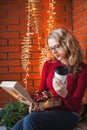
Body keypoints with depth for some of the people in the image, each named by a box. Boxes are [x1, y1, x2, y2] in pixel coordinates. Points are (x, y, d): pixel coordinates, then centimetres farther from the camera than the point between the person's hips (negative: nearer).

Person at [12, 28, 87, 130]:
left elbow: (75, 105, -6)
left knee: (30, 120, -31)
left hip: (68, 114, -3)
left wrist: (64, 94, -28)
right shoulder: (48, 65, 9)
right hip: (47, 110, 4)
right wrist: (36, 103, -10)